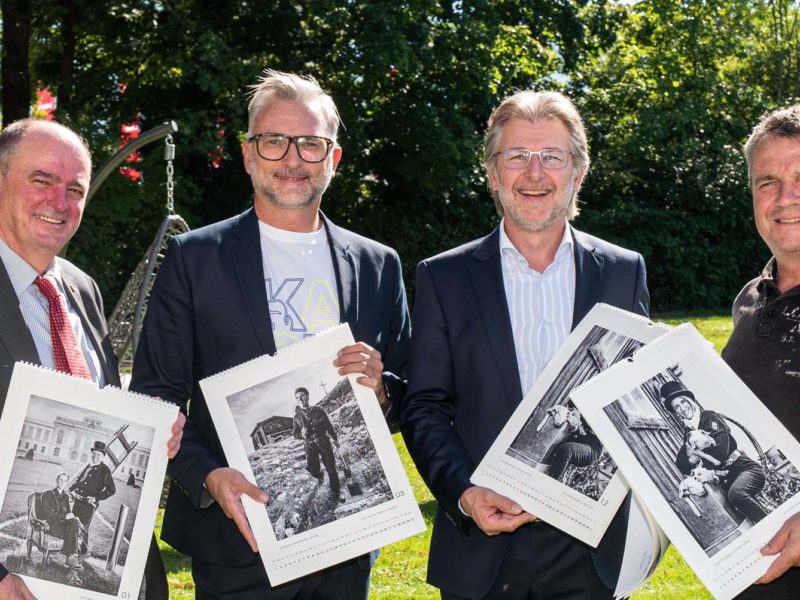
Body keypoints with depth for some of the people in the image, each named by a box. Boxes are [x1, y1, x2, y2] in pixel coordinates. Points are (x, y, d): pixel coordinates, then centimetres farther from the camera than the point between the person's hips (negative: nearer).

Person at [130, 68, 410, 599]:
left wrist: (381, 390, -11)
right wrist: (208, 476, -18)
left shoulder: (379, 265, 7)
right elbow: (155, 394, -4)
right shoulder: (194, 257, -1)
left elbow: (411, 397, 11)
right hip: (237, 539, -3)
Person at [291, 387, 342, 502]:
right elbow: (295, 433, 7)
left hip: (324, 442, 0)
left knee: (331, 468, -4)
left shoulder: (318, 410, -1)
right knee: (311, 467, -15)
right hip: (310, 444, 0)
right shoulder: (297, 417, 0)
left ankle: (335, 495, 5)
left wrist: (335, 438, 13)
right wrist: (302, 434, -16)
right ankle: (319, 475, 23)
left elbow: (328, 425, 9)